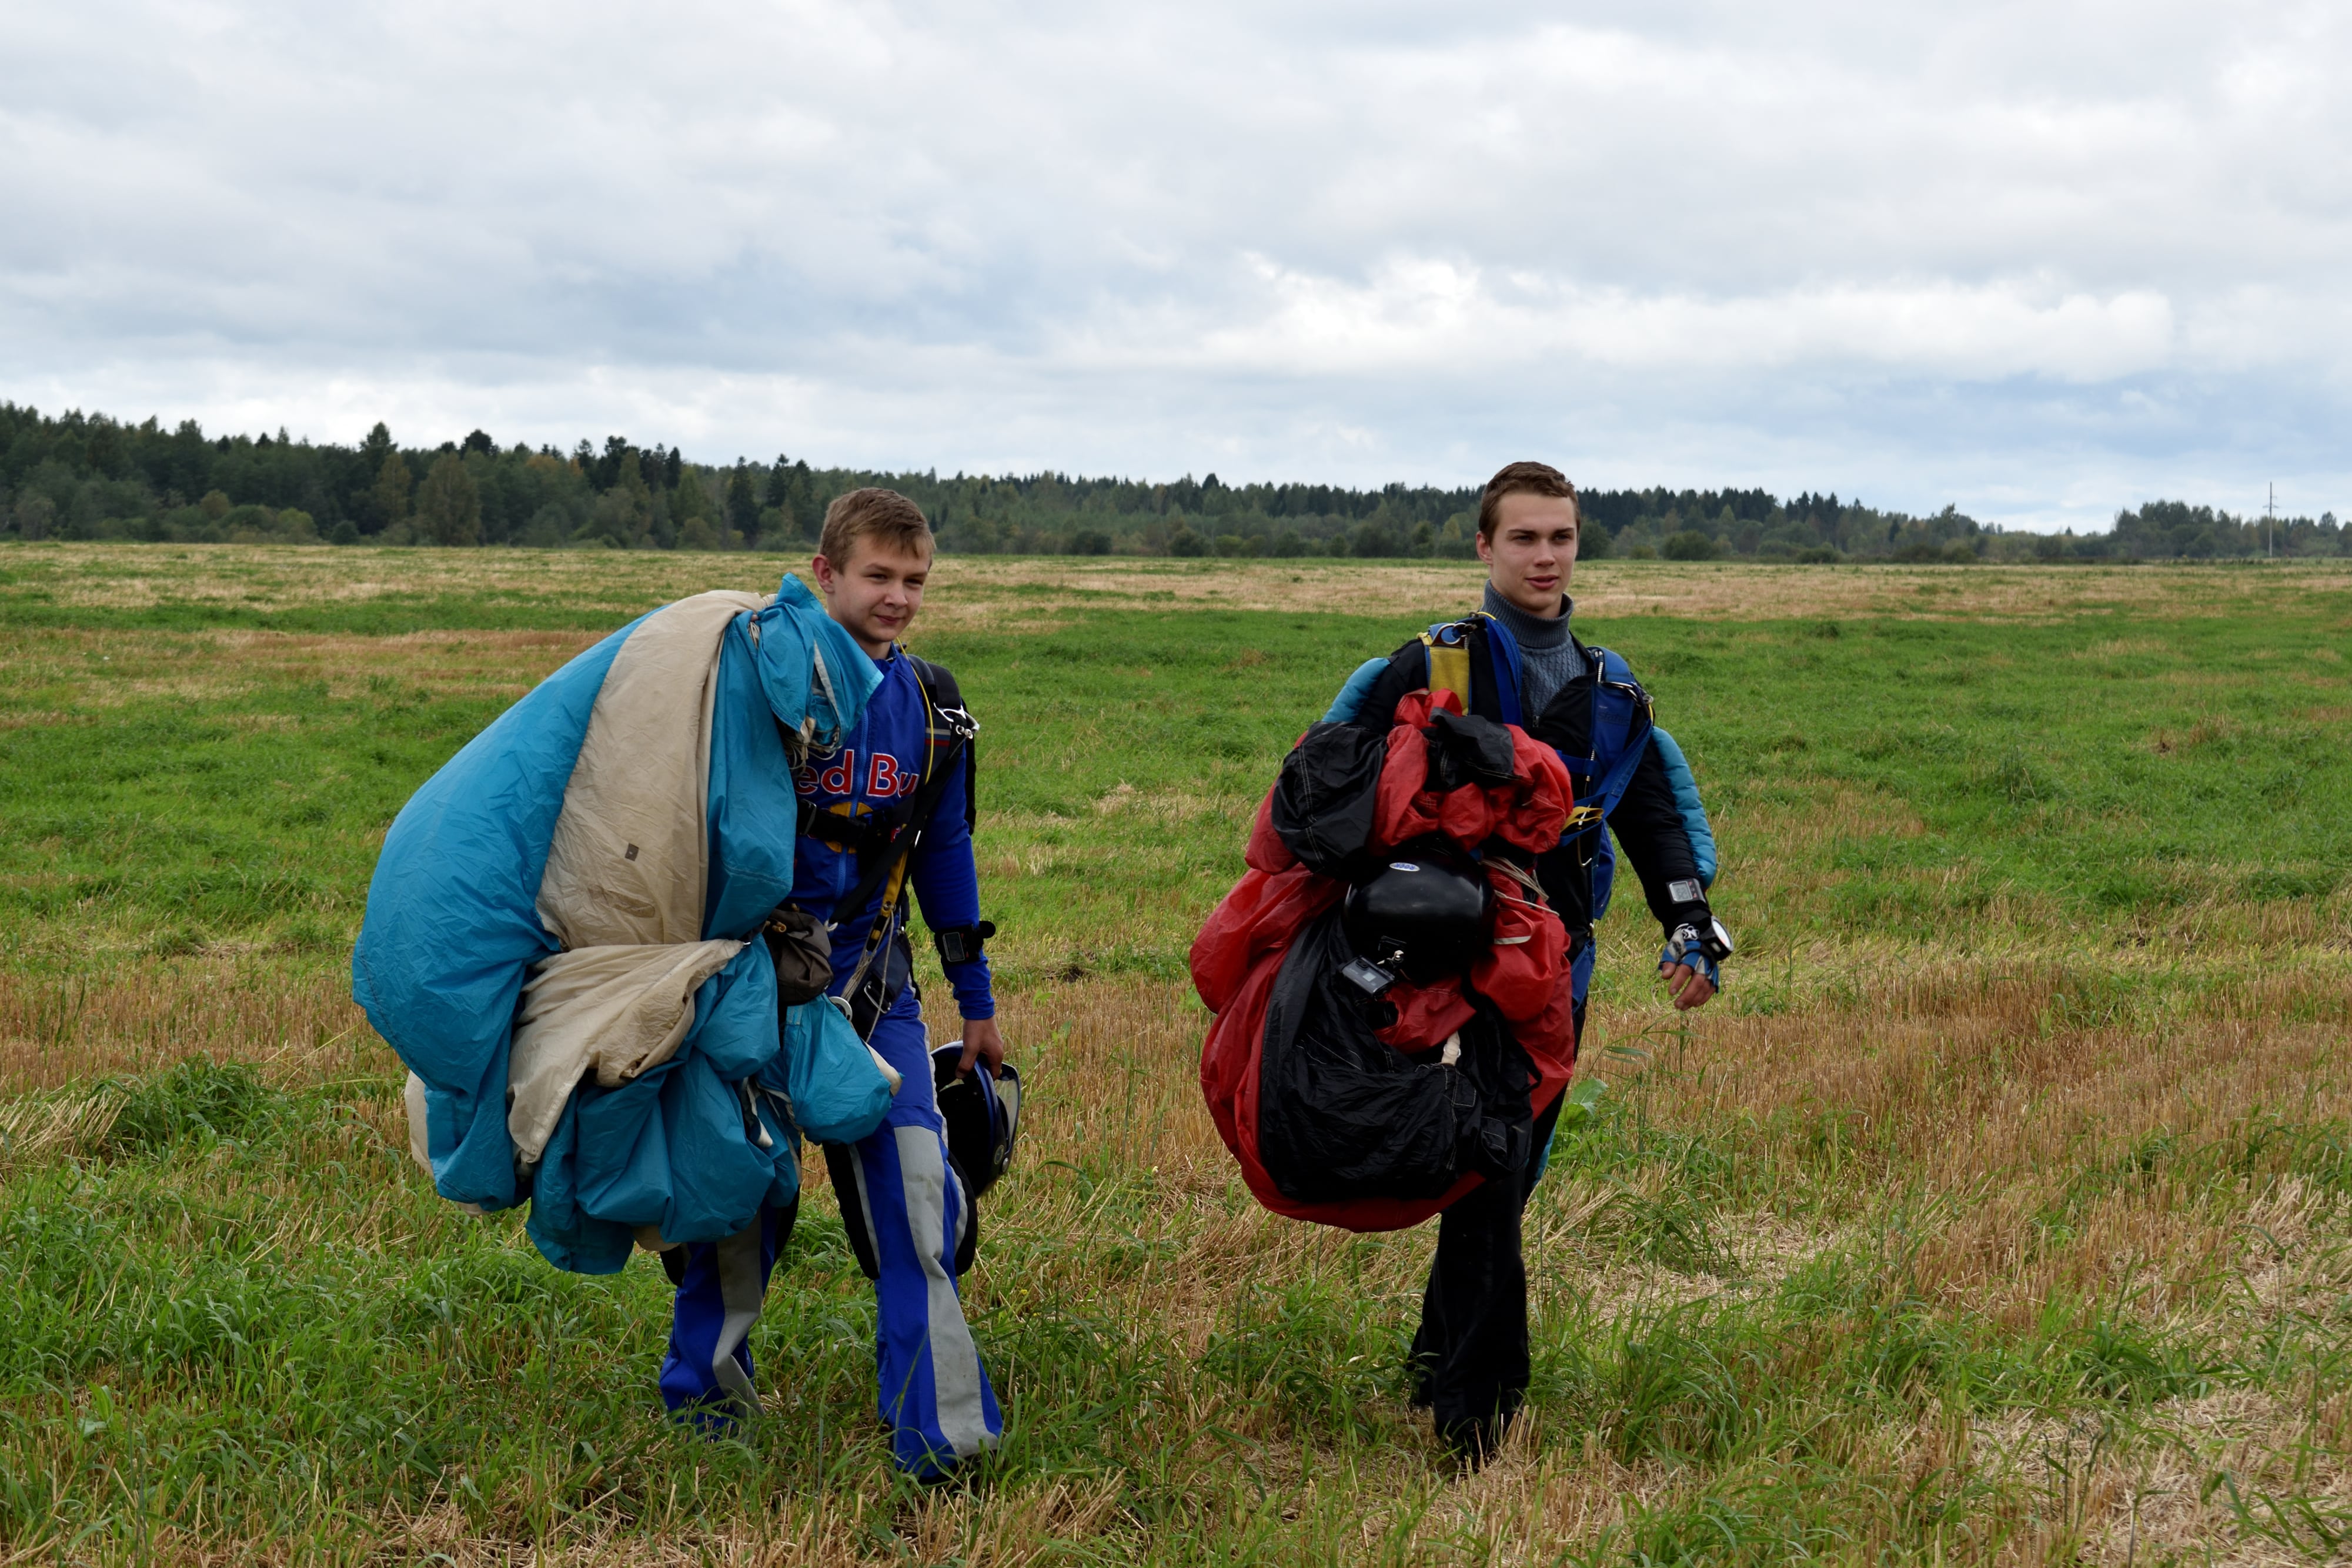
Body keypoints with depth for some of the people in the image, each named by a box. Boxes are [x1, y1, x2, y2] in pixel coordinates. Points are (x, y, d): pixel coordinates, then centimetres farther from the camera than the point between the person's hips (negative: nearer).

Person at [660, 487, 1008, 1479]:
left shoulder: (931, 708, 4)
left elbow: (944, 853, 15)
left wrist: (977, 1001, 18)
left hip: (872, 984, 3)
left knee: (914, 1194, -8)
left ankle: (937, 1432, -1)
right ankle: (696, 1401, 26)